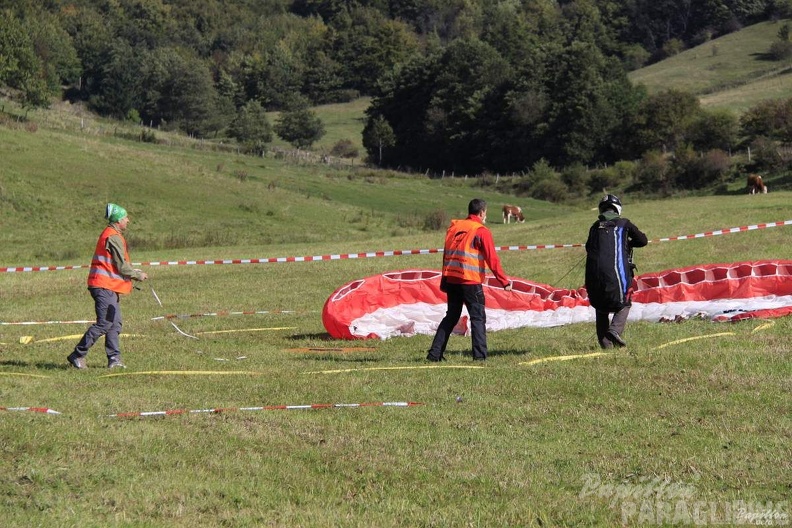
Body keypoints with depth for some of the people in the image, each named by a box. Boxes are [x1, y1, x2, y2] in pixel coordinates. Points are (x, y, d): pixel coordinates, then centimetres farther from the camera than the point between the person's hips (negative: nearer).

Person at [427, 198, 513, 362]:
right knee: (478, 318, 0)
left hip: (451, 280, 6)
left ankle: (435, 353, 13)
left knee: (451, 317, 15)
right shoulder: (481, 231, -5)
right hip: (471, 282, -6)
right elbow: (492, 259, -9)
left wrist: (444, 281, 22)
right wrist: (505, 282, -6)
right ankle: (479, 355, -8)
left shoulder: (453, 228, 13)